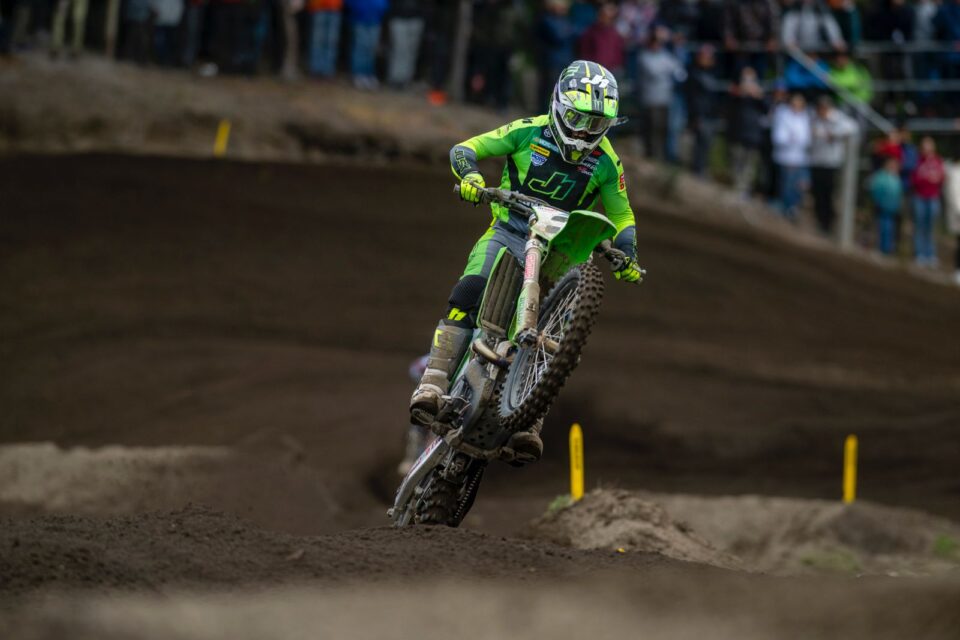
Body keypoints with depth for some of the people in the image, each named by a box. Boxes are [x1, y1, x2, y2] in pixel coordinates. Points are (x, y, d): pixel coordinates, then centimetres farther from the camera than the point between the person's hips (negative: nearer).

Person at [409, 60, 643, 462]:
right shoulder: (529, 132, -3)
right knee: (469, 292, -28)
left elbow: (621, 217, 12)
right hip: (507, 233, -2)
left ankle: (525, 422, -10)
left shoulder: (606, 162, 2)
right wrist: (470, 176, -25)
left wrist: (626, 258, -7)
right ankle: (433, 383, -33)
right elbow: (464, 149, -2)